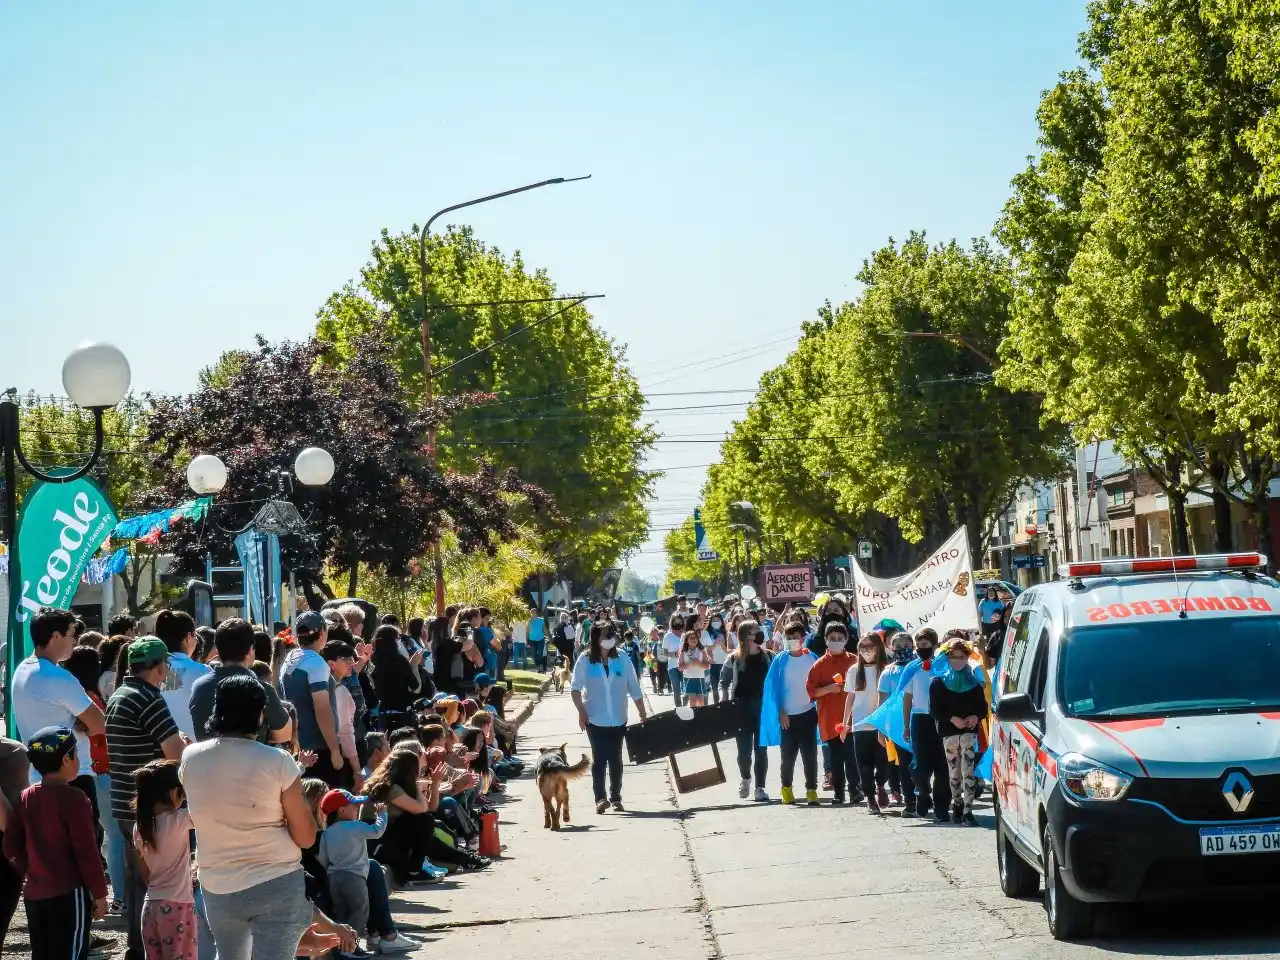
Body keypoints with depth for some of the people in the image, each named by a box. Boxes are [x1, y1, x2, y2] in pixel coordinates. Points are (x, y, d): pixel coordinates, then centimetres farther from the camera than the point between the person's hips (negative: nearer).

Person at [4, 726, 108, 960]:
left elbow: (11, 847, 9)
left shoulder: (25, 798, 6)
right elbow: (86, 851, -14)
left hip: (34, 895, 7)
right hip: (69, 894, -7)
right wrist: (99, 893, -7)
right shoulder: (73, 799, -14)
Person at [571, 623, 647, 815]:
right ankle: (600, 798, -5)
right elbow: (575, 688, -2)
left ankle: (616, 797, 17)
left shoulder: (623, 660, 0)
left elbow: (635, 689, 3)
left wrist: (642, 713, 2)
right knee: (599, 758, -4)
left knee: (615, 759, 8)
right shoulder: (585, 660, -4)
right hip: (595, 719, -2)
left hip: (618, 719, 2)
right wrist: (581, 711, -12)